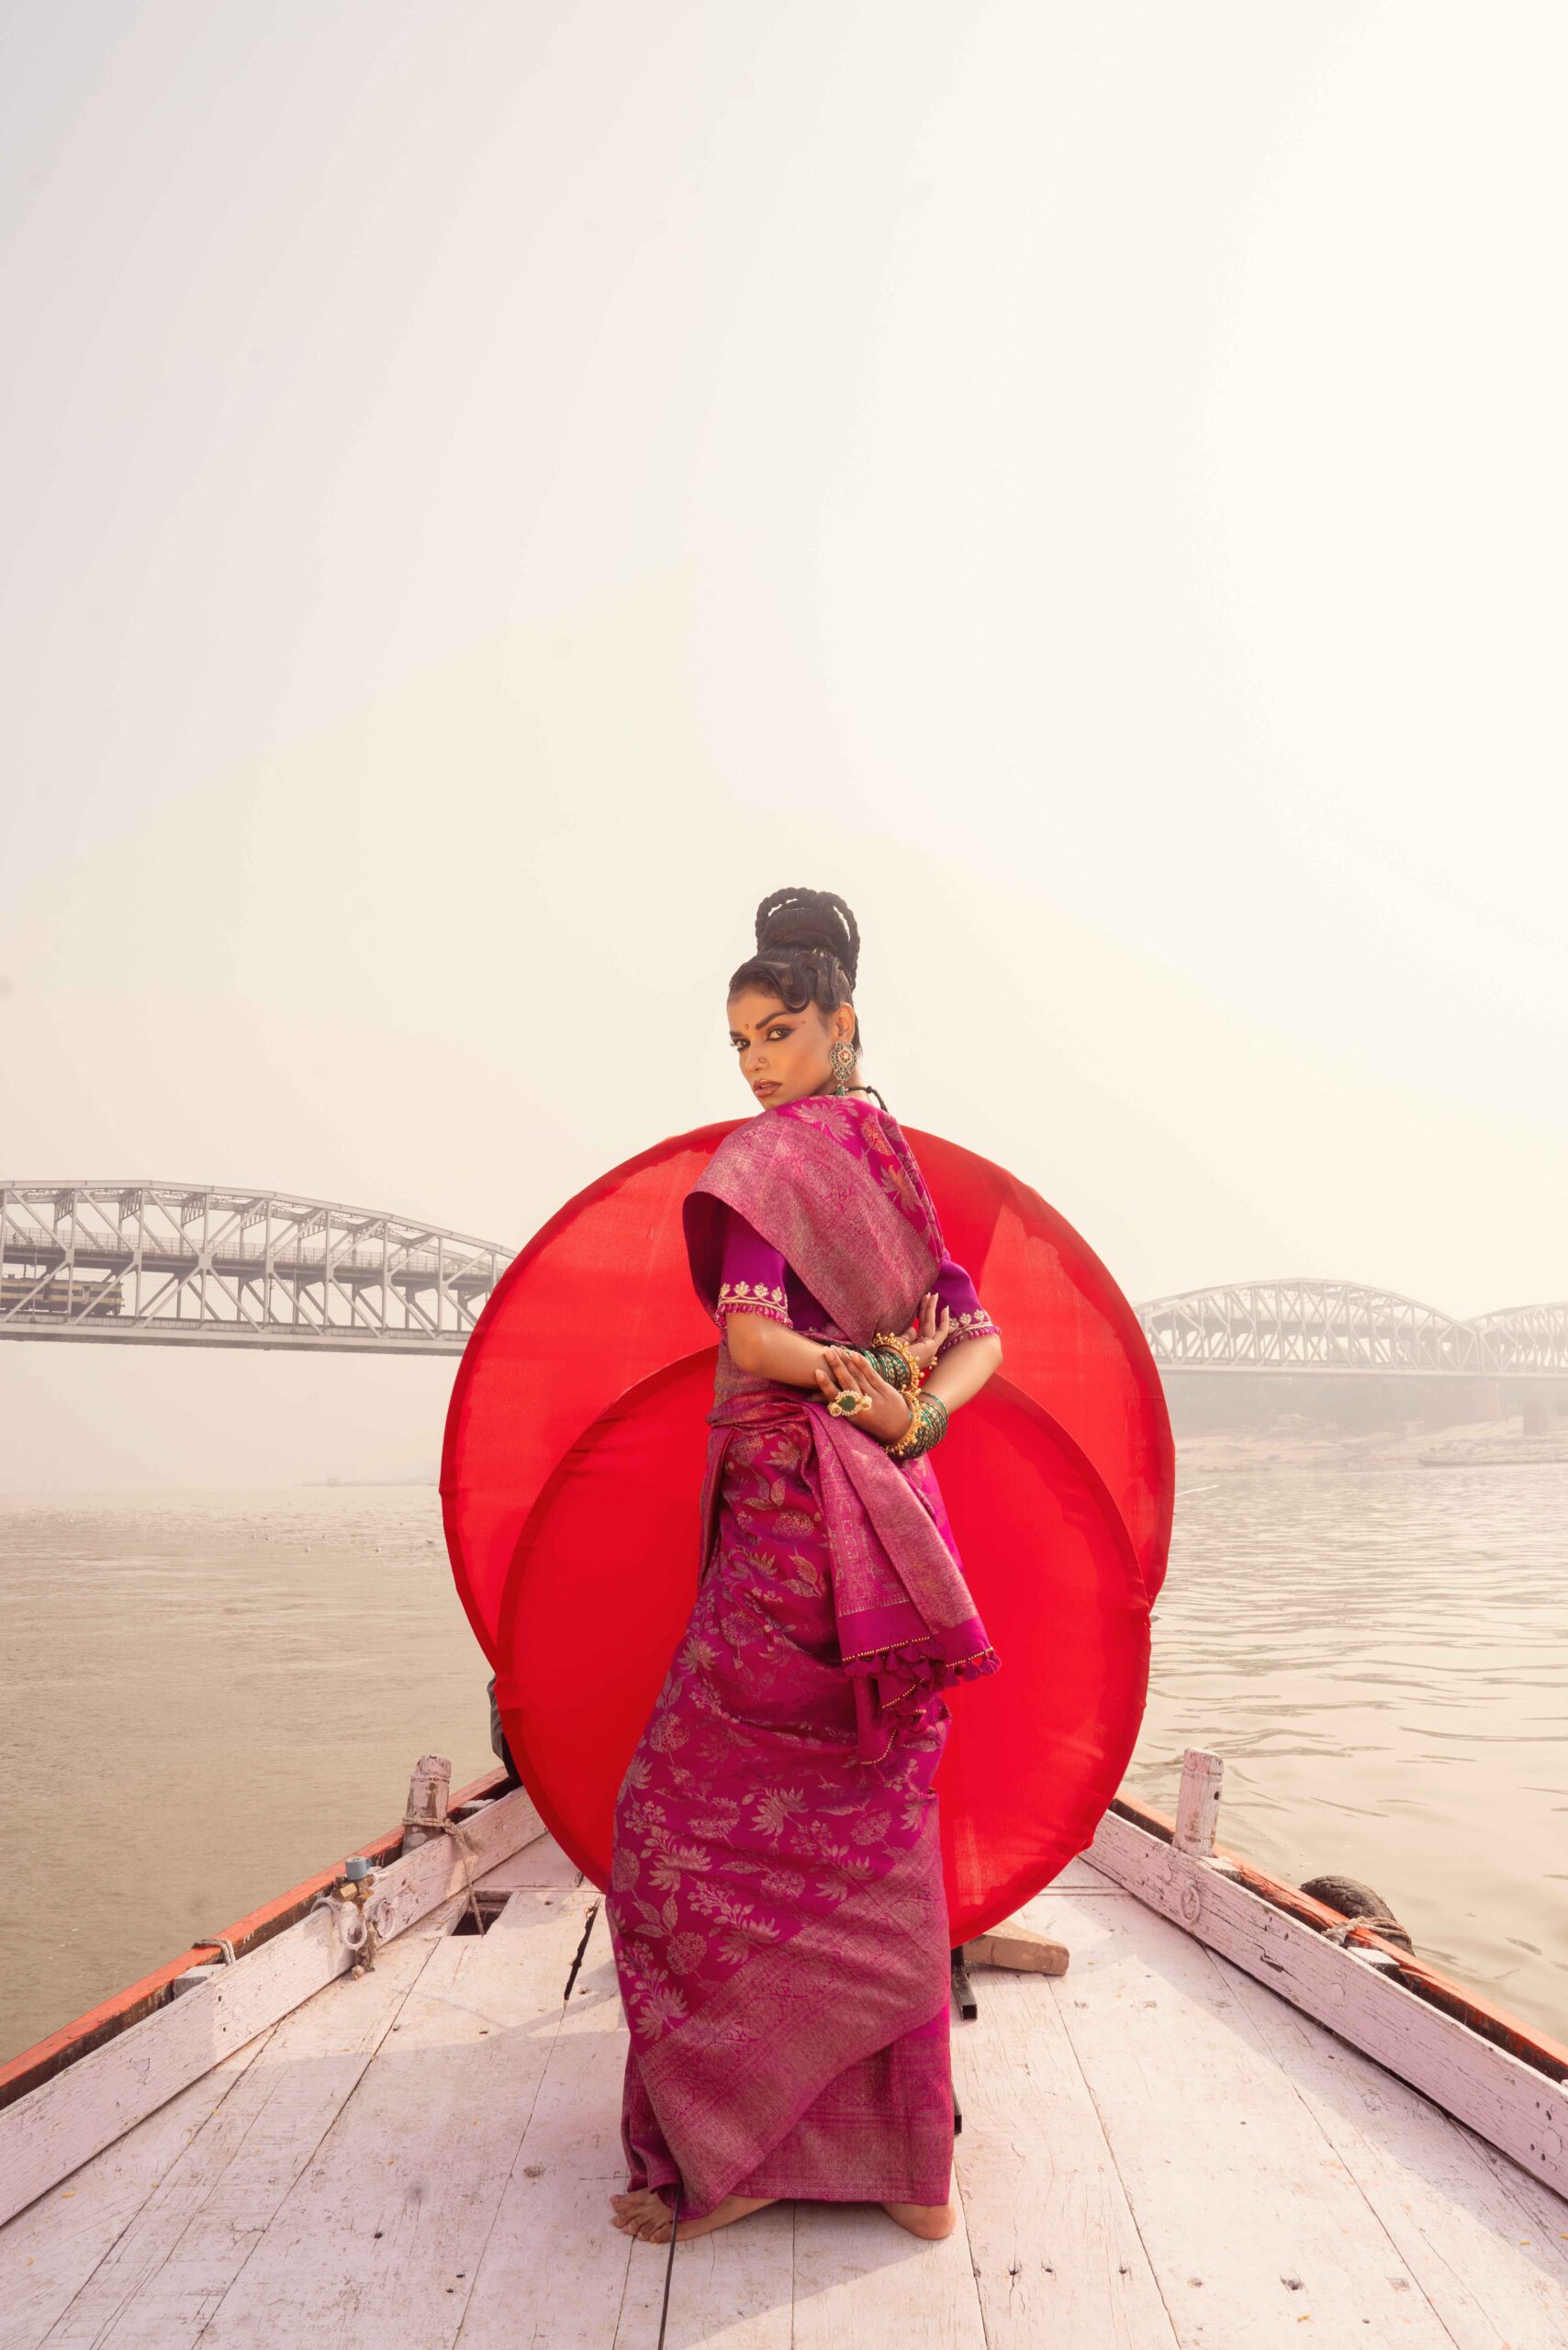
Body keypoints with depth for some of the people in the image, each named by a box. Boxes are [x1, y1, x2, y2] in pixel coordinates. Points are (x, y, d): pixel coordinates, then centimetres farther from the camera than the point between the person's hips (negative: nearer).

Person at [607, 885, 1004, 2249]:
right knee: (875, 1832, 14)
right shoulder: (896, 1162, 14)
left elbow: (749, 1333, -21)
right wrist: (909, 1411, -7)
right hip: (895, 1519, 8)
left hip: (795, 1511, -8)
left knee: (692, 1811, 5)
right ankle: (909, 2160, 25)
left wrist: (845, 1373, -7)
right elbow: (981, 1343, 10)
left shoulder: (772, 1153, -9)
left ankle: (725, 2151, 12)